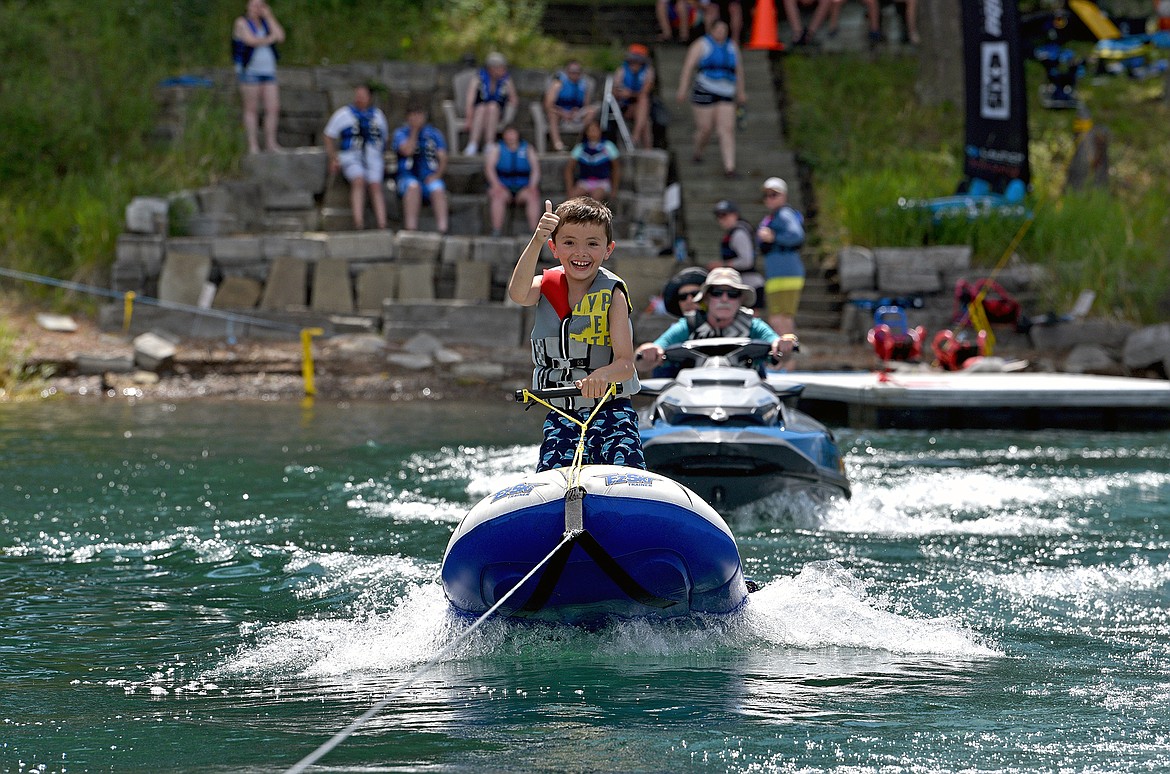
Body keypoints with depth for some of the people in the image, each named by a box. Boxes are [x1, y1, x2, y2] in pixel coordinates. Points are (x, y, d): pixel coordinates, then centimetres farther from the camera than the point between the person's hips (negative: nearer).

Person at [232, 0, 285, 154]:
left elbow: (280, 36, 2)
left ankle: (271, 142, 3)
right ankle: (253, 145, -3)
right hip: (250, 71, -5)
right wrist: (269, 39, -1)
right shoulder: (242, 23, -1)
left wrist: (269, 17, 2)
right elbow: (251, 41, -16)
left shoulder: (266, 22, 16)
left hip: (268, 72, 6)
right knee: (251, 110, -4)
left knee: (273, 108, -2)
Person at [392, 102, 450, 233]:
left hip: (430, 178, 1)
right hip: (408, 177, -1)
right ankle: (411, 228, -44)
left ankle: (442, 229, -45)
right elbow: (407, 151, -9)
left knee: (438, 189, -32)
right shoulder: (401, 133, 11)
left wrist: (436, 175, -11)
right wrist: (414, 131, -2)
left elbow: (443, 159, 8)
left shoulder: (434, 134, 16)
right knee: (413, 186, -36)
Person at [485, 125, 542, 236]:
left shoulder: (528, 149, 15)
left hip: (523, 188, 1)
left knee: (533, 196, -31)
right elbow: (489, 167, -1)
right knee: (498, 195, -34)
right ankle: (496, 231, -40)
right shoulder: (496, 148, 12)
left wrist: (532, 186, -15)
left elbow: (535, 169, 4)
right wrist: (496, 185, -19)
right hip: (502, 187, -1)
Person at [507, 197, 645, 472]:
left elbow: (625, 364, -16)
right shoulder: (547, 286, 3)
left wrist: (602, 375, -40)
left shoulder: (612, 294, -6)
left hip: (611, 411, -3)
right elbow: (518, 294, -23)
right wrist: (536, 241, -37)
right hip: (561, 416, 3)